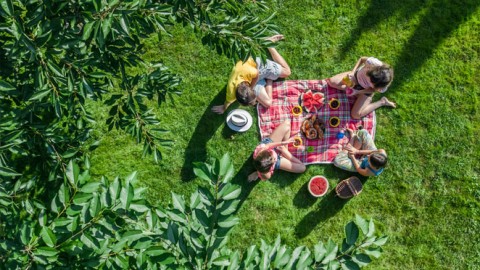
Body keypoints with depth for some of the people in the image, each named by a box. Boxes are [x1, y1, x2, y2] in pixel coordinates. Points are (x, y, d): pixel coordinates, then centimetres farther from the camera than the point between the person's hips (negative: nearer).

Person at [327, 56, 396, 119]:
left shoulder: (383, 87, -39)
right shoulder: (373, 62, -41)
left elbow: (373, 89, -15)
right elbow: (362, 59, -17)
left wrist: (357, 92, -26)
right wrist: (352, 72, -24)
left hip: (366, 90, -3)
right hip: (357, 75, 3)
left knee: (356, 115, -12)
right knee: (331, 81, -10)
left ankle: (382, 102, 5)